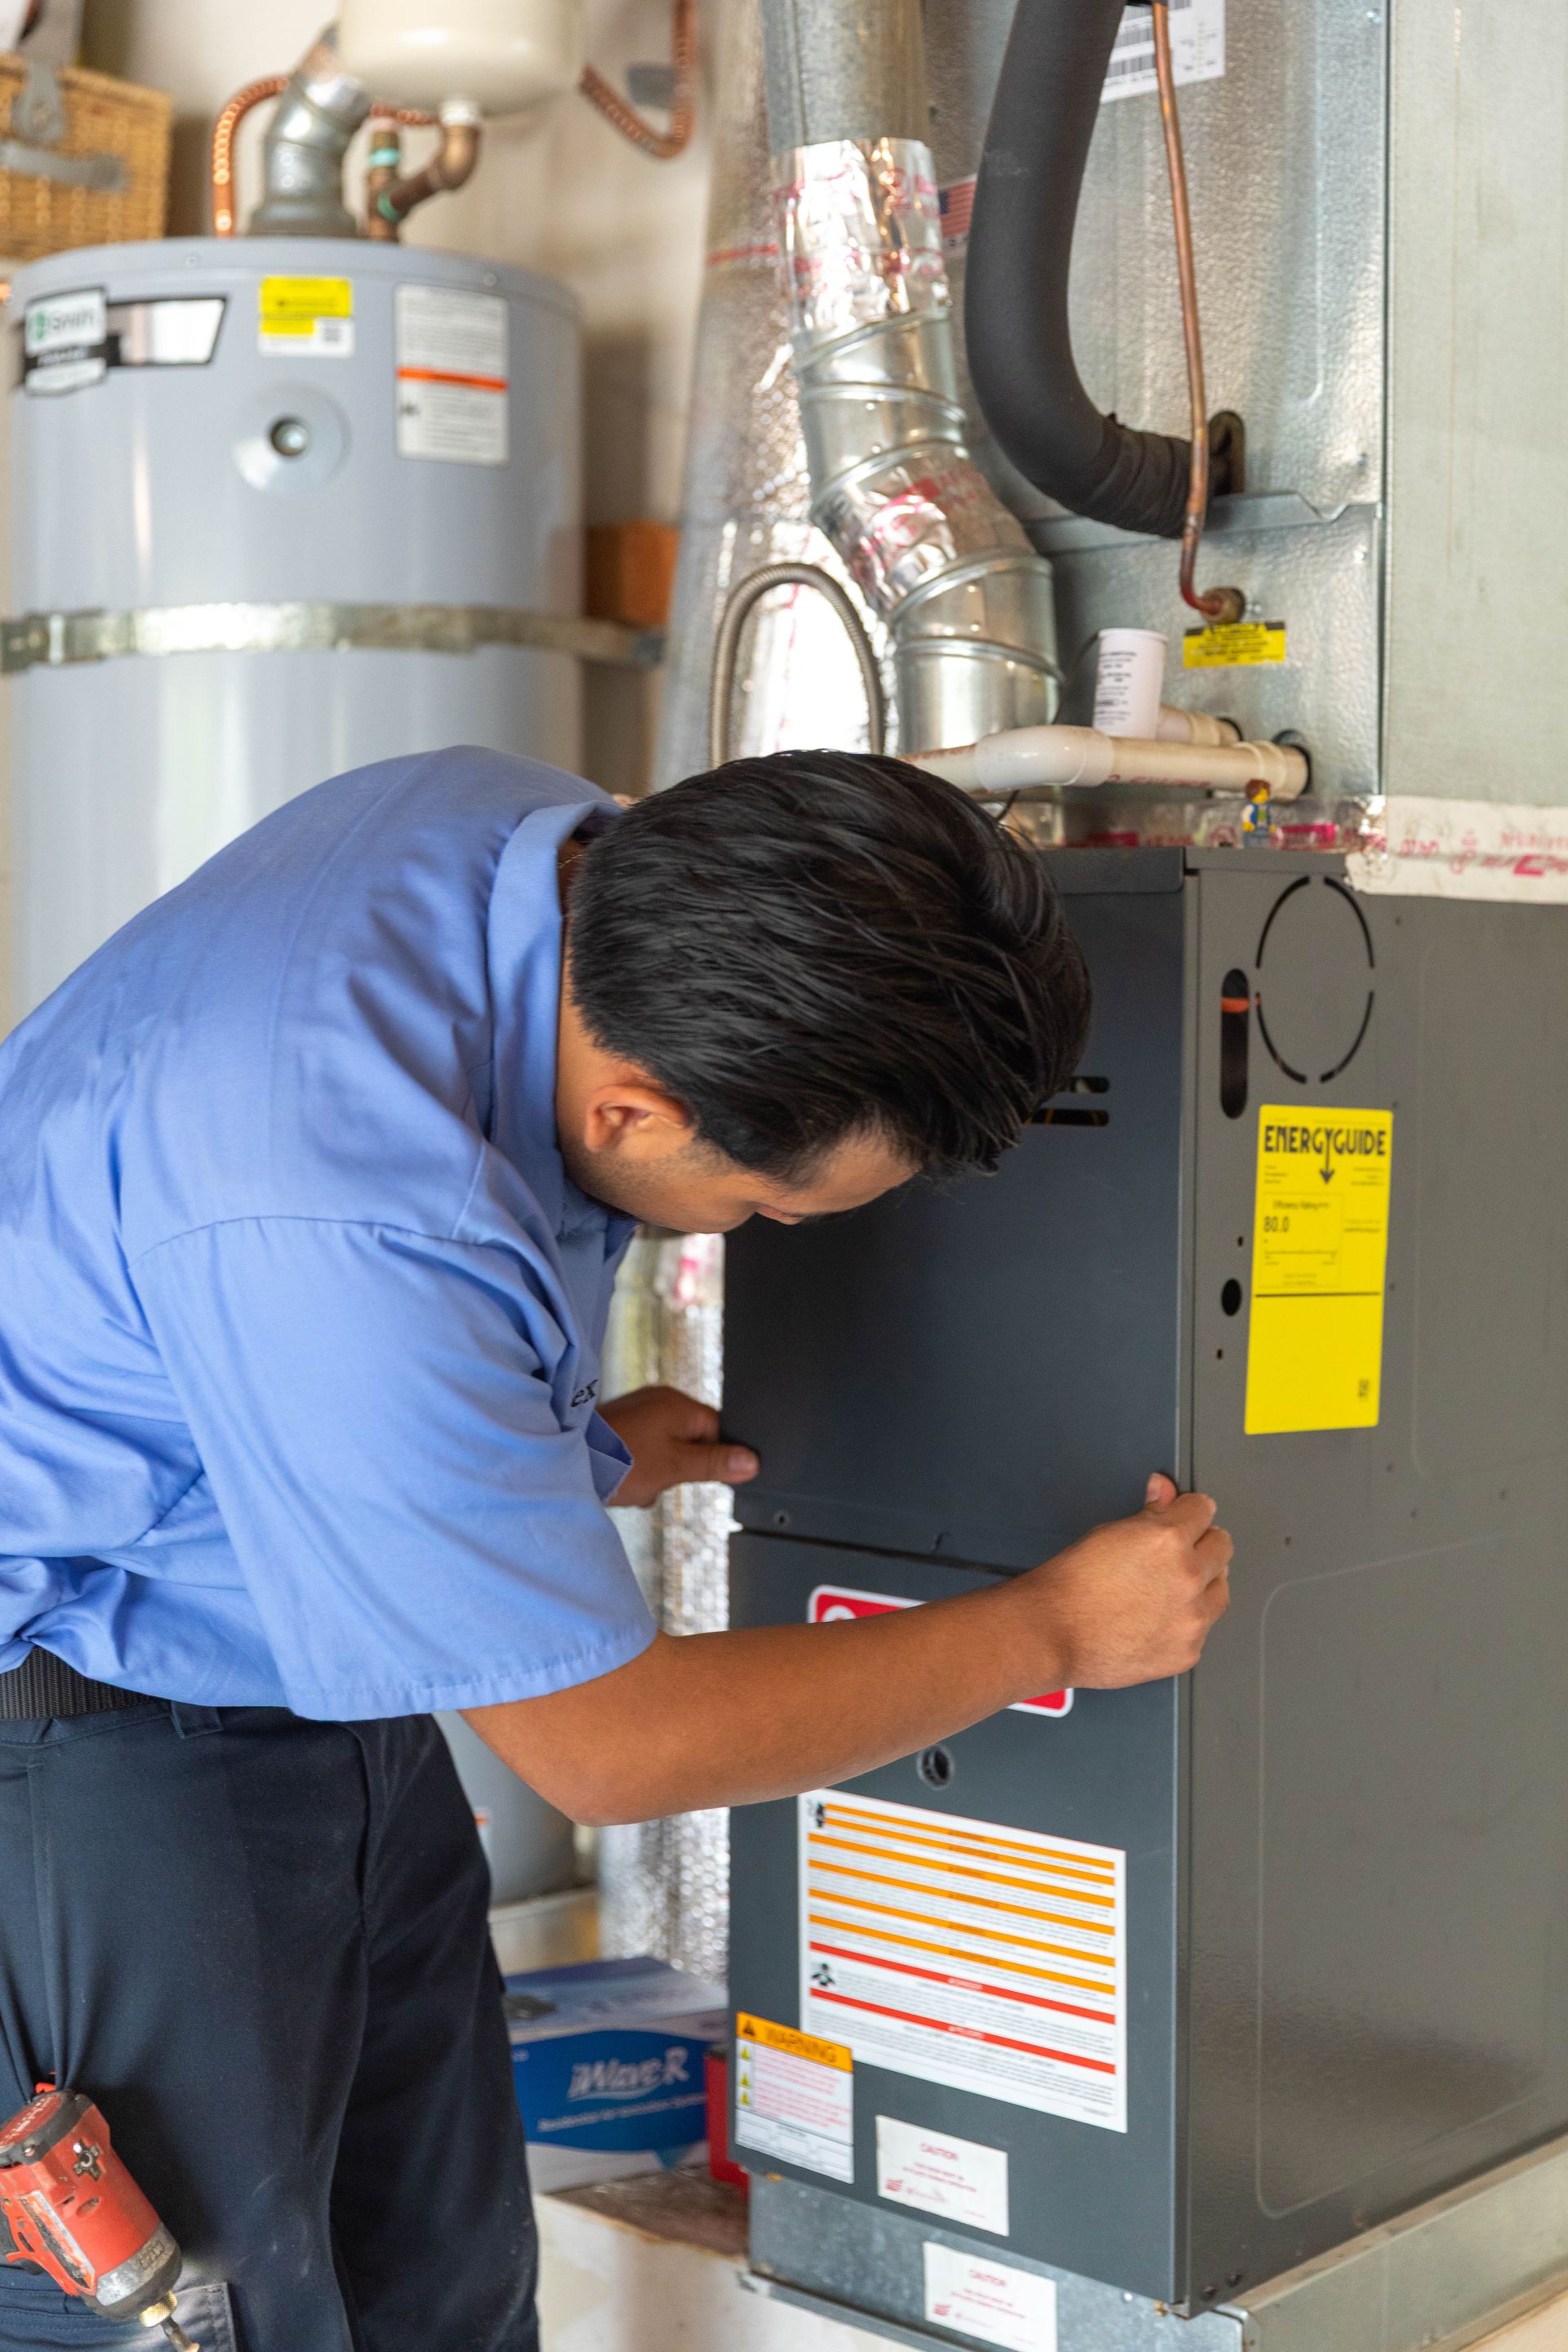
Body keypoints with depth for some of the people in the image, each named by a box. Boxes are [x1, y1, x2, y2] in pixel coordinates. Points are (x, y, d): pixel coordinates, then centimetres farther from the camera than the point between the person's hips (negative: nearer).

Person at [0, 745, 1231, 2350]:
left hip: (327, 1683, 9)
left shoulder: (537, 833, -10)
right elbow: (606, 1747, -24)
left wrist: (560, 1447, 16)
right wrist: (1054, 1632, -13)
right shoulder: (341, 1236, -38)